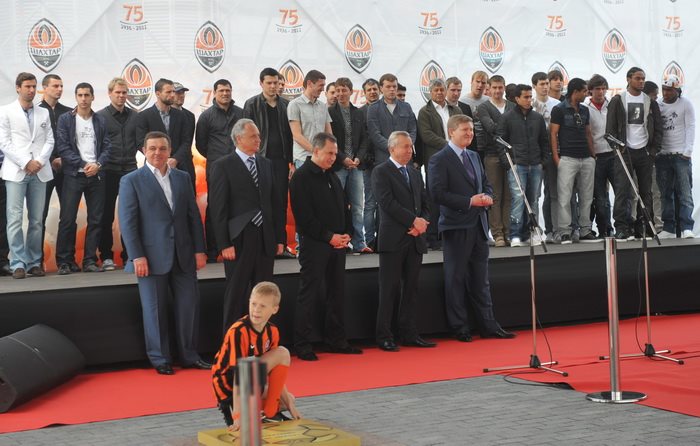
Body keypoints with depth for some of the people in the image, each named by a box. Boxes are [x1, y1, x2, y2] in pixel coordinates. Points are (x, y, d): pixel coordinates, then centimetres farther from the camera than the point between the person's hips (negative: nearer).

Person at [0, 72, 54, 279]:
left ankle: (34, 262, 7)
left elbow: (49, 141, 11)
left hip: (40, 172, 3)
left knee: (37, 220, 3)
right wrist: (26, 163, -10)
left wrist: (39, 161, -6)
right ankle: (18, 263, -5)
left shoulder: (43, 113, 15)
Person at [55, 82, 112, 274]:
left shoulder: (101, 120, 11)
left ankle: (90, 260, 10)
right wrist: (83, 164, -13)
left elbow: (107, 146, 7)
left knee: (95, 220, 3)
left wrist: (98, 164, -11)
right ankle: (64, 262, 1)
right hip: (73, 175, -3)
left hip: (96, 175, 3)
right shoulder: (65, 119, 2)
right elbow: (63, 147, -5)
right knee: (68, 219, -5)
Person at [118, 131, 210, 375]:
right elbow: (128, 222, -6)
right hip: (152, 257, -4)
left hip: (183, 256, 4)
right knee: (155, 309, 3)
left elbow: (193, 215, 12)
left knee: (189, 305, 5)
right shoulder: (131, 181, -1)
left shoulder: (182, 178, 12)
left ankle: (189, 355, 18)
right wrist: (137, 256, -12)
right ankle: (160, 359, 14)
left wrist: (199, 250, 6)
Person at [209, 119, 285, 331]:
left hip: (266, 240, 5)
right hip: (239, 240, -5)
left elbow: (275, 202, 14)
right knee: (236, 296, 3)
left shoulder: (265, 164, 12)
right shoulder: (223, 166, -5)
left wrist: (280, 237, 8)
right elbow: (218, 208, -9)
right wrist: (224, 244, -14)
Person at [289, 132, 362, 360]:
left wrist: (346, 233, 4)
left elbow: (344, 207, 20)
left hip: (337, 244, 8)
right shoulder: (301, 177, -10)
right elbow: (304, 216, -16)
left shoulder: (332, 176, 15)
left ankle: (336, 341, 21)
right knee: (308, 295, -3)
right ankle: (302, 346, 2)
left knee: (337, 293, 12)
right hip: (314, 245, -8)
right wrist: (329, 237, -16)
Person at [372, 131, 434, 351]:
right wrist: (413, 220, -15)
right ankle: (384, 336, 1)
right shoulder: (381, 172, -3)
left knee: (411, 288, 9)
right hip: (393, 240, -6)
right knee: (389, 289, -4)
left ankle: (409, 333, 15)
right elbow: (387, 203, -15)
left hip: (415, 240, 6)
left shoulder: (415, 173, 18)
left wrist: (422, 223, -4)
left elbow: (425, 204, 16)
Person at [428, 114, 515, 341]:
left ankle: (488, 326, 17)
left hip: (479, 225, 7)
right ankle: (460, 329, 10)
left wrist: (487, 196, -1)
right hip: (457, 227, -7)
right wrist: (469, 201, -19)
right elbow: (438, 193, -16)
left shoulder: (474, 156, 16)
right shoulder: (439, 160, -9)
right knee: (456, 278, 2)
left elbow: (486, 184, 23)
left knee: (481, 279, 11)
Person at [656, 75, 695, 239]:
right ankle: (669, 228, 7)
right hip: (662, 155, 3)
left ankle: (686, 228, -8)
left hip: (681, 154, -3)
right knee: (666, 194, 4)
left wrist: (687, 151, -11)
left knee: (685, 193, -6)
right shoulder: (658, 105, 9)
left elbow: (690, 127, -3)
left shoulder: (686, 104, 1)